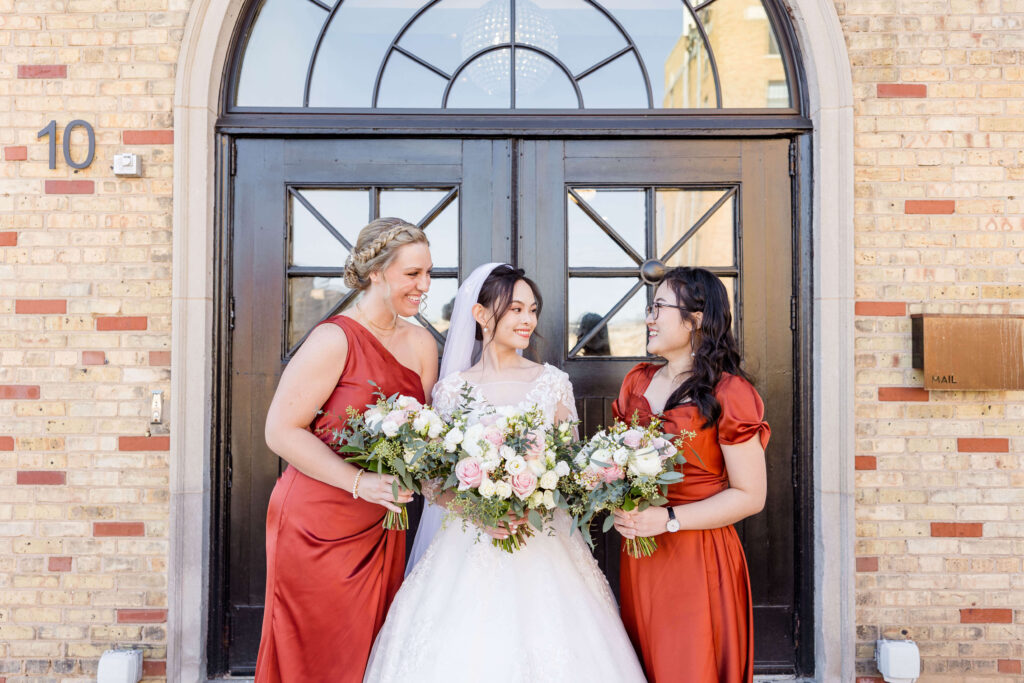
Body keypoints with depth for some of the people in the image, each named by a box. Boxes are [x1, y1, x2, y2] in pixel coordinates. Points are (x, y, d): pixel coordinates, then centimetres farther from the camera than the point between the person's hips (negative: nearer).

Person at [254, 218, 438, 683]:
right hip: (317, 525, -6)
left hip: (380, 529, 6)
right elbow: (281, 431, -17)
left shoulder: (422, 345, 5)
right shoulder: (335, 339, -16)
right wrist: (360, 482, -24)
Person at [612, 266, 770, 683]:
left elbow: (750, 496, -12)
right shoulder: (636, 382, 8)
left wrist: (668, 520, -18)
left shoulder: (728, 393, -11)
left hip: (700, 560, -5)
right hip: (639, 559, 6)